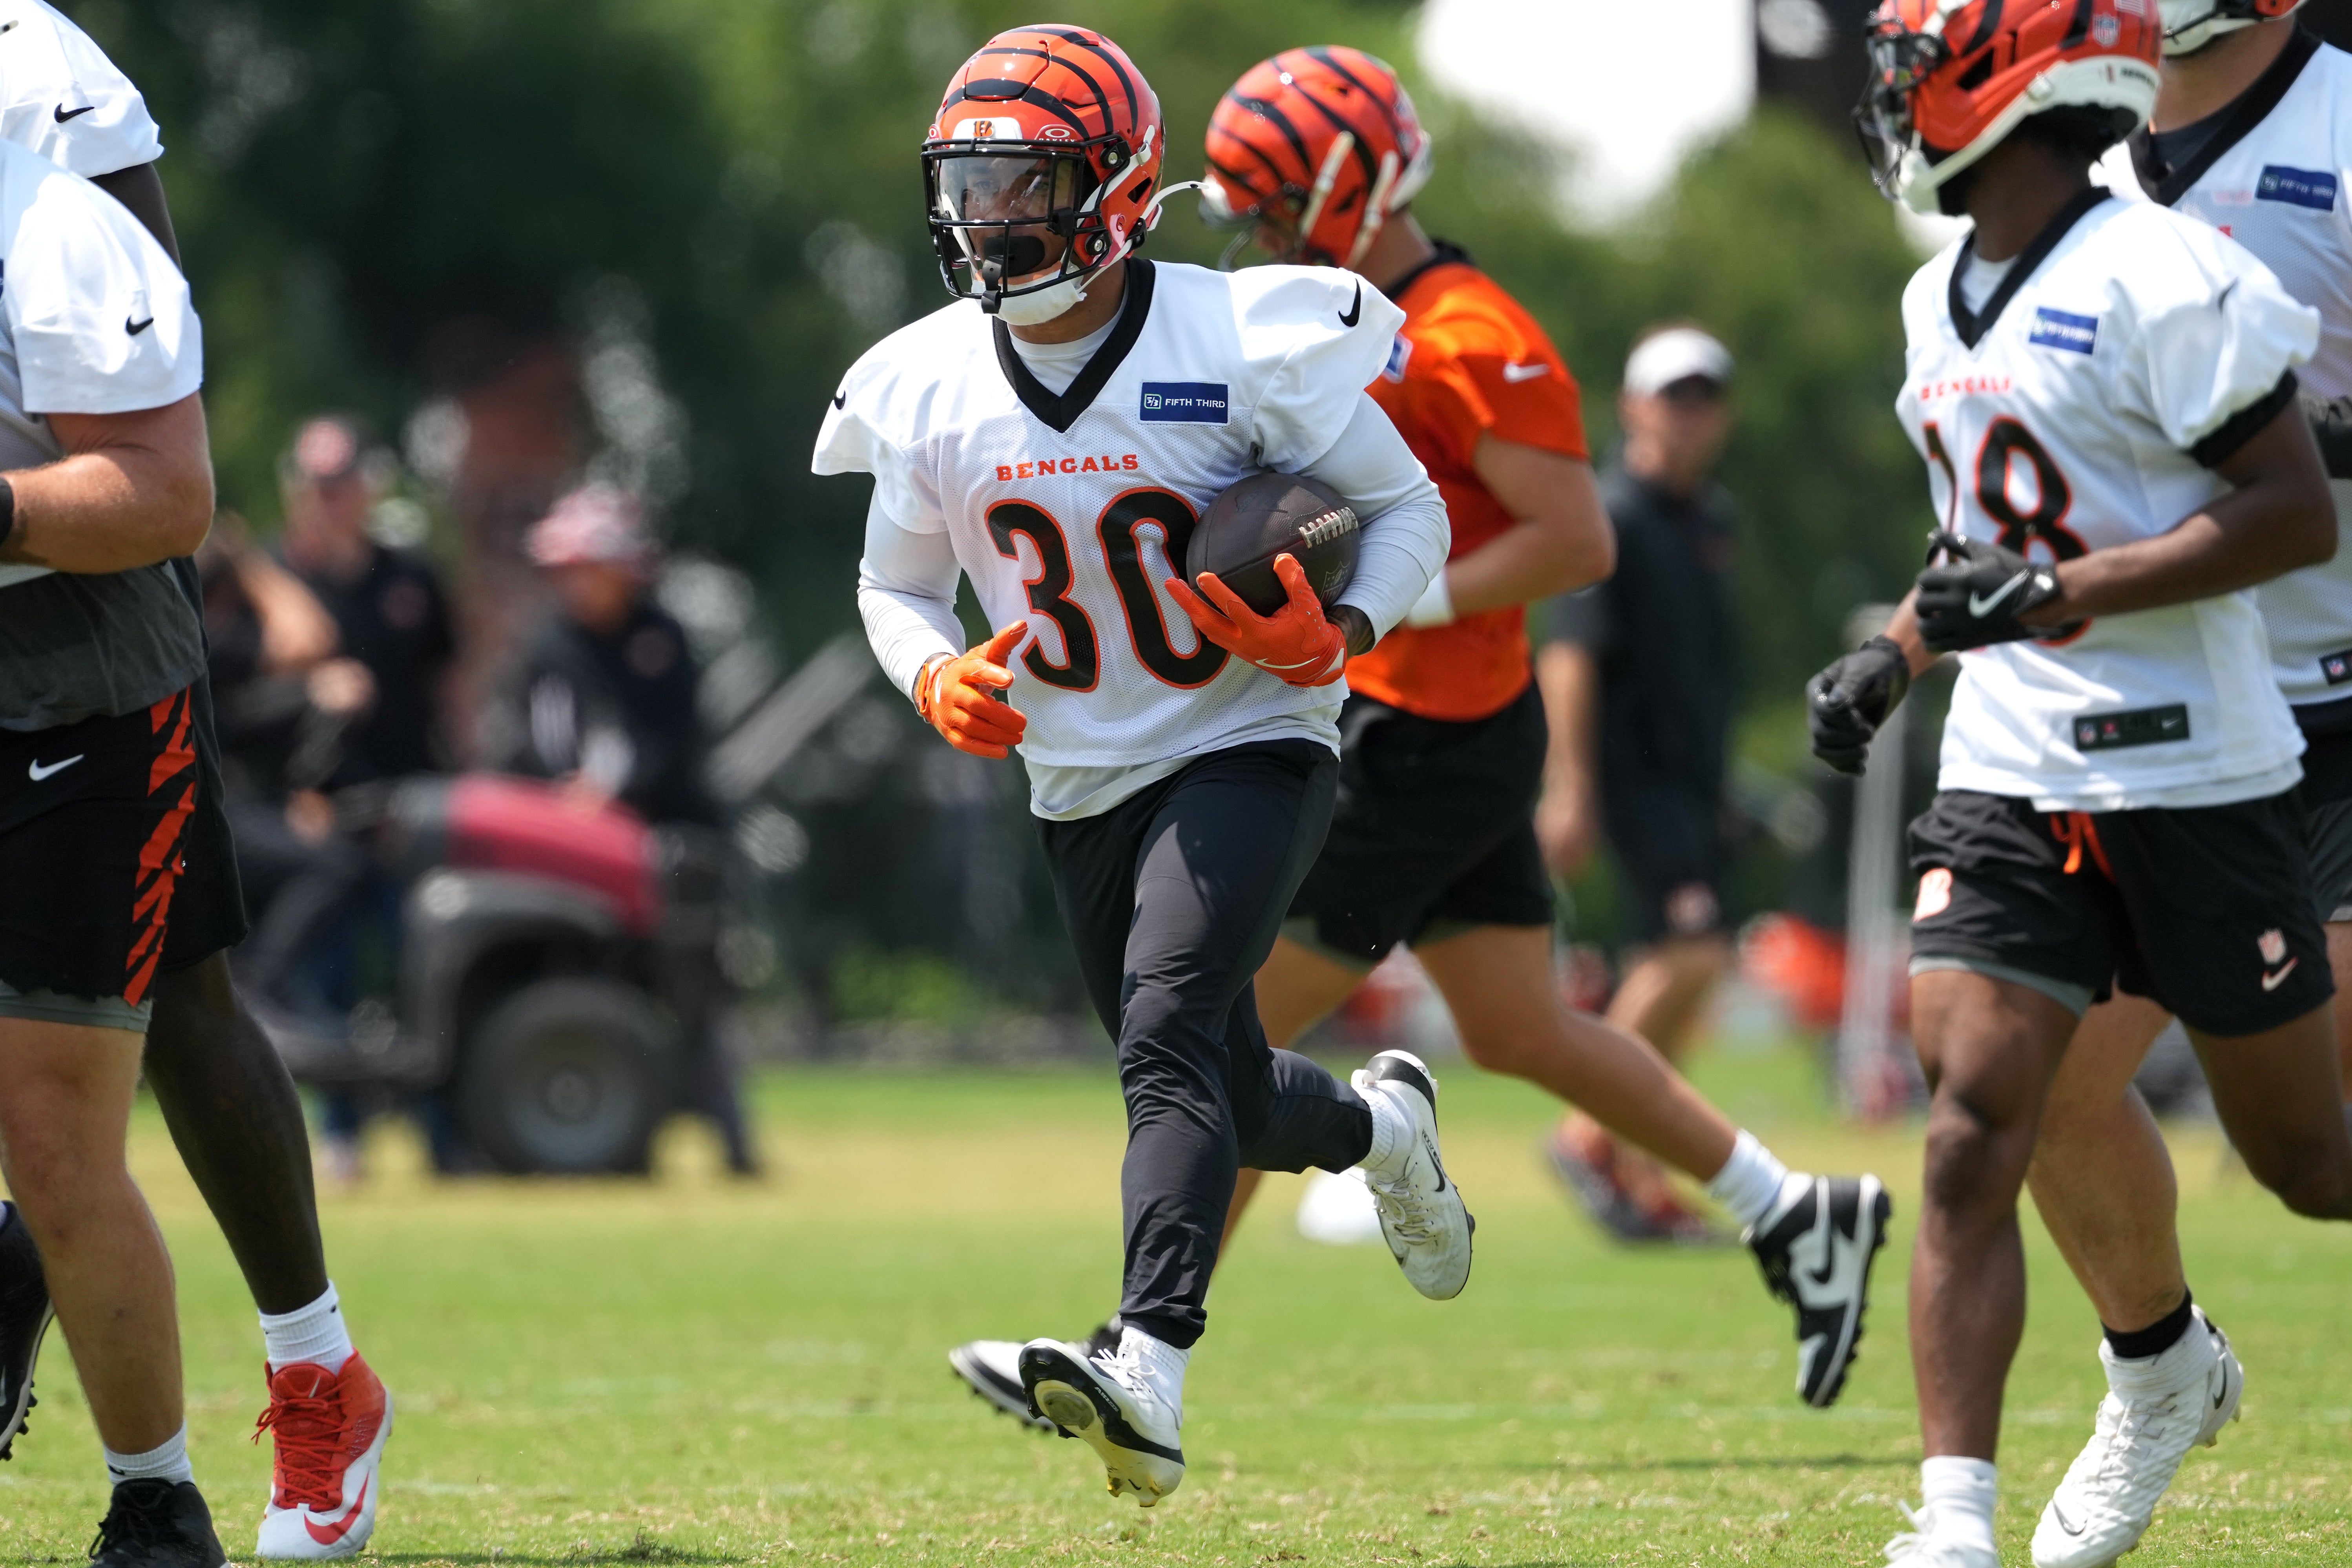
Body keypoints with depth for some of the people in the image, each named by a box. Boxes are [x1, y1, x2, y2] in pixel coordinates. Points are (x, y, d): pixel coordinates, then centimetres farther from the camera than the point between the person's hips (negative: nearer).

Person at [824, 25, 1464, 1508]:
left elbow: (1409, 509, -5)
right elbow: (896, 586, 13)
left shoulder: (1241, 344, -16)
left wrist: (1338, 637, -25)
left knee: (1169, 1037, -26)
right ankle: (1380, 1126, 48)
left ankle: (1151, 1377, -37)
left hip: (1250, 743, -5)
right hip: (1082, 786, 5)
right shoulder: (930, 387, -2)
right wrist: (942, 679, -9)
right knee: (1229, 1101, 13)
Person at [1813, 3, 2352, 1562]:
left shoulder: (2161, 282, -15)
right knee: (1970, 1142, -8)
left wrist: (2054, 592, -23)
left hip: (2194, 780, -6)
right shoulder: (1944, 302, 12)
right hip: (2007, 779, 6)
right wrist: (1896, 654, 10)